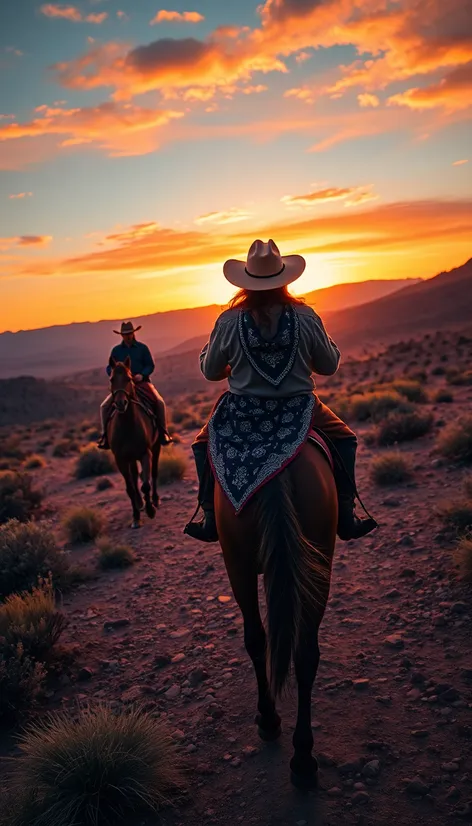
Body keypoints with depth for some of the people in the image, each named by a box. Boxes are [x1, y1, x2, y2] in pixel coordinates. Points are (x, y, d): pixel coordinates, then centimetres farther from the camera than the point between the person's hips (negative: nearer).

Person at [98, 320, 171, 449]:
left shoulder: (142, 348, 4)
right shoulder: (116, 350, 8)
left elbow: (150, 365, 3)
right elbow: (109, 367, 11)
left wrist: (142, 375, -17)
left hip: (141, 383, -1)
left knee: (159, 402, -24)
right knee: (104, 406, -14)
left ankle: (162, 431, -9)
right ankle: (105, 435, 3)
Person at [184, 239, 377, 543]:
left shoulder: (228, 321, -10)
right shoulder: (306, 317, -9)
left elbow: (210, 372, 2)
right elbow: (330, 366, 2)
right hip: (300, 410, 0)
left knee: (203, 445, 28)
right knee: (345, 438, 26)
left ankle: (211, 518, 22)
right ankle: (346, 516, 19)